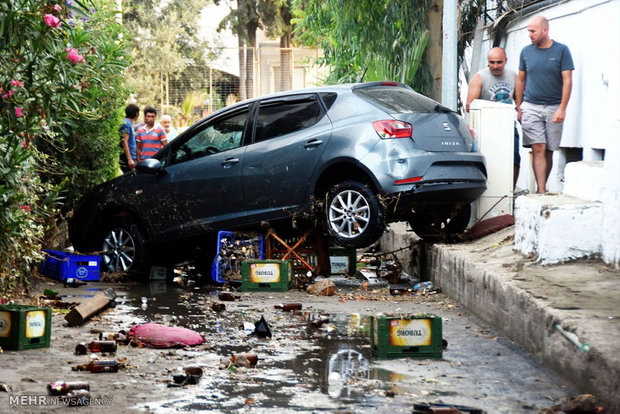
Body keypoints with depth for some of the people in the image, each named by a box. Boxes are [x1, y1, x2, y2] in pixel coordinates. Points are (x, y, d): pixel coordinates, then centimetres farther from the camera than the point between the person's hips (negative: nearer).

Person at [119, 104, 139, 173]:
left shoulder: (130, 123, 18)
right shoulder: (126, 123, -12)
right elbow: (124, 142, -19)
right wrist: (129, 159, -24)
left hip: (132, 158, 10)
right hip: (127, 159, -10)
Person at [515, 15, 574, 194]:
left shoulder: (561, 50, -1)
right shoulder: (526, 51, 8)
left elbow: (567, 81, -3)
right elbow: (521, 80, 15)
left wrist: (562, 108, -11)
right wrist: (519, 108, 12)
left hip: (554, 108, -1)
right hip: (531, 107, 1)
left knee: (549, 151, 3)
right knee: (538, 149, -10)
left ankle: (542, 187, 15)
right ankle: (541, 191, -14)